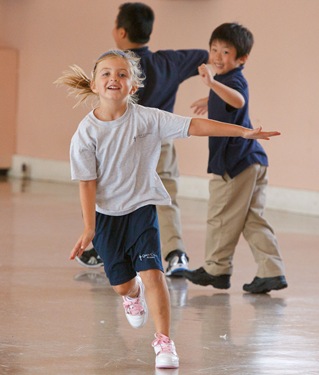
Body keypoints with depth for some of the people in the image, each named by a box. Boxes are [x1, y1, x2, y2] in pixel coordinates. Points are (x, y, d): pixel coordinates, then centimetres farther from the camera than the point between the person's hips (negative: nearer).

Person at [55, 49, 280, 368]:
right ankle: (133, 295, 47)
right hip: (106, 214, 1)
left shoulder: (147, 118, -12)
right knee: (121, 283, 9)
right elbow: (87, 183, -10)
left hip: (142, 208, -1)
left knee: (151, 273, -15)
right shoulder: (86, 133, -12)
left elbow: (194, 126, -14)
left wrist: (243, 132, -17)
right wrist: (88, 229, -13)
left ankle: (163, 341, -6)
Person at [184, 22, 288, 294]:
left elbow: (237, 100, -42)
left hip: (235, 163, -10)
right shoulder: (228, 81, 16)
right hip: (253, 162, 10)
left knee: (221, 218, 3)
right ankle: (272, 272, 1)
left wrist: (212, 83, -56)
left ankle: (216, 269, 15)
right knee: (253, 220, 7)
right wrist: (209, 101, 60)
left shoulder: (233, 81, -15)